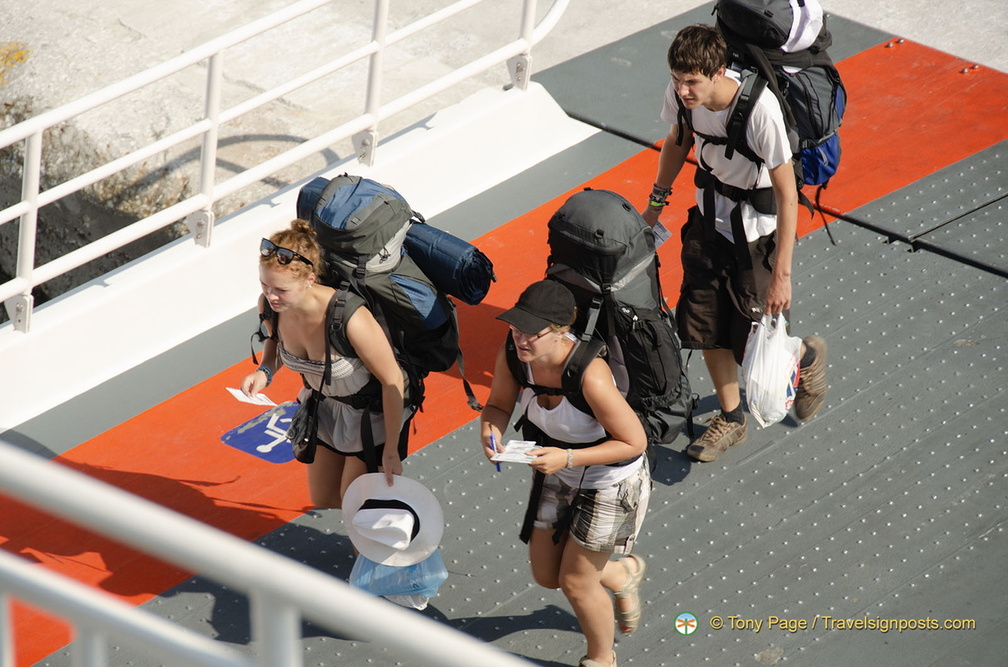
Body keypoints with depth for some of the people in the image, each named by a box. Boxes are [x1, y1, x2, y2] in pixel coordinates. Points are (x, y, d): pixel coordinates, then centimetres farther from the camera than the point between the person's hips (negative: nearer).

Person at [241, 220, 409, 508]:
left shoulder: (350, 319, -42)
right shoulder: (268, 305, -23)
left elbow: (393, 381, -28)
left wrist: (391, 450, -20)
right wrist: (265, 371, -17)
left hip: (373, 411, -6)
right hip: (324, 404, 6)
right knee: (323, 501, 17)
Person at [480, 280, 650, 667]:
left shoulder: (590, 377, -40)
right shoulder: (512, 354, -22)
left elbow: (633, 442, -29)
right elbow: (499, 405, -2)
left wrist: (567, 458, -35)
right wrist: (491, 429, -25)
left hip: (610, 482, -6)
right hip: (557, 475, 6)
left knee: (575, 583, 8)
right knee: (546, 576, 17)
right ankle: (624, 573, 49)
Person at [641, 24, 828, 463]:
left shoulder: (760, 110, -35)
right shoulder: (681, 94, -18)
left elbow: (787, 193, -27)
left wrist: (782, 273, -25)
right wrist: (655, 204, 14)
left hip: (756, 230, -5)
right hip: (709, 220, 5)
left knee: (757, 342, 2)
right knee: (706, 326, 9)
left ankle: (807, 355, 37)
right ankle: (730, 420, 31)